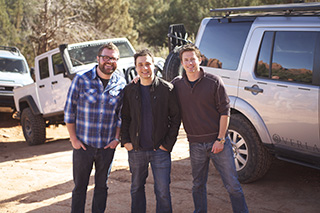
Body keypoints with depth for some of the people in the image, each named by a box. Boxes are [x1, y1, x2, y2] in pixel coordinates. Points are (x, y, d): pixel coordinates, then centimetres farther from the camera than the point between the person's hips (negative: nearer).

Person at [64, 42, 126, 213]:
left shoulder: (121, 84, 0)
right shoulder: (81, 79, -7)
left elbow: (122, 114, 7)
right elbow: (69, 110, -3)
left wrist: (117, 138, -1)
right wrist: (73, 139, -6)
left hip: (107, 146, 2)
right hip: (83, 144, -2)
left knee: (102, 186, 13)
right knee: (80, 185, 8)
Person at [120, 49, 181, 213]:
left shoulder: (166, 89, -4)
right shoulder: (129, 90, 3)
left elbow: (176, 117, 0)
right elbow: (124, 117, 11)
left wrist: (168, 143, -5)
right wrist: (125, 141, 1)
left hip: (160, 150, -2)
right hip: (136, 150, 3)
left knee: (163, 191, -1)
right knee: (137, 188, 14)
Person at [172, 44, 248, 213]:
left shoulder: (214, 82, -4)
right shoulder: (177, 84, 4)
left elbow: (225, 111, -4)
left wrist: (220, 139, -10)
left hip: (217, 141, -2)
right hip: (195, 144, 3)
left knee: (232, 184, 0)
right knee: (198, 185, 13)